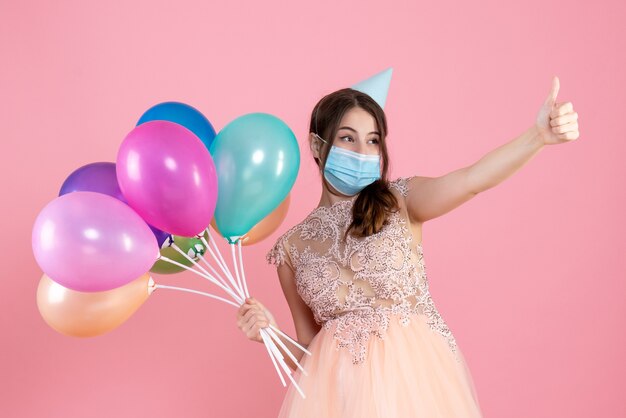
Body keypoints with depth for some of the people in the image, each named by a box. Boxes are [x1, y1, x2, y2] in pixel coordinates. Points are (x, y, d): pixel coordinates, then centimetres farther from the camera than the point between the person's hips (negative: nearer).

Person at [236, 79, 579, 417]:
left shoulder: (400, 202, -1)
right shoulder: (292, 247, 5)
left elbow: (471, 180, -22)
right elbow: (309, 349, 10)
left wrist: (537, 134, -37)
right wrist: (271, 335, -10)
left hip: (415, 374, -1)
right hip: (338, 387, 2)